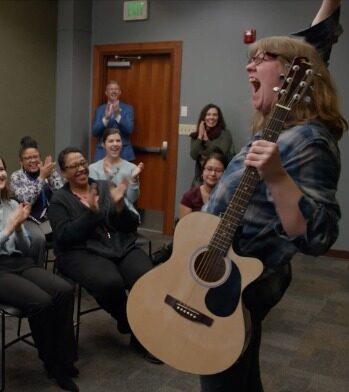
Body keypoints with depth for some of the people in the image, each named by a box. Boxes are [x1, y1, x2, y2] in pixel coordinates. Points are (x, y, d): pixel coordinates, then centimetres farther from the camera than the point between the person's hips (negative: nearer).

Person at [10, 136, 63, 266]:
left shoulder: (50, 171, 8)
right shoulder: (16, 177, 1)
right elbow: (27, 200, -16)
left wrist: (50, 175, -15)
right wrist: (42, 177, -18)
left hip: (51, 217, 3)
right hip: (29, 220, -3)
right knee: (38, 238, -33)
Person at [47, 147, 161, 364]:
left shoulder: (107, 186, 12)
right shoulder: (59, 199, 6)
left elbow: (132, 226, 8)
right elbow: (64, 236, -9)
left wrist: (119, 206, -12)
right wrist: (91, 213, -18)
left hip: (123, 247, 3)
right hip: (82, 252, -2)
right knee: (110, 282, -35)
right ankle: (130, 325, -1)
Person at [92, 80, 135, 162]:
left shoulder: (128, 108, 5)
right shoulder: (99, 109, 9)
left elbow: (129, 129, -7)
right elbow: (94, 132, -1)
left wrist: (118, 115, -21)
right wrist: (105, 118, -17)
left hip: (124, 154, -1)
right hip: (103, 154, 1)